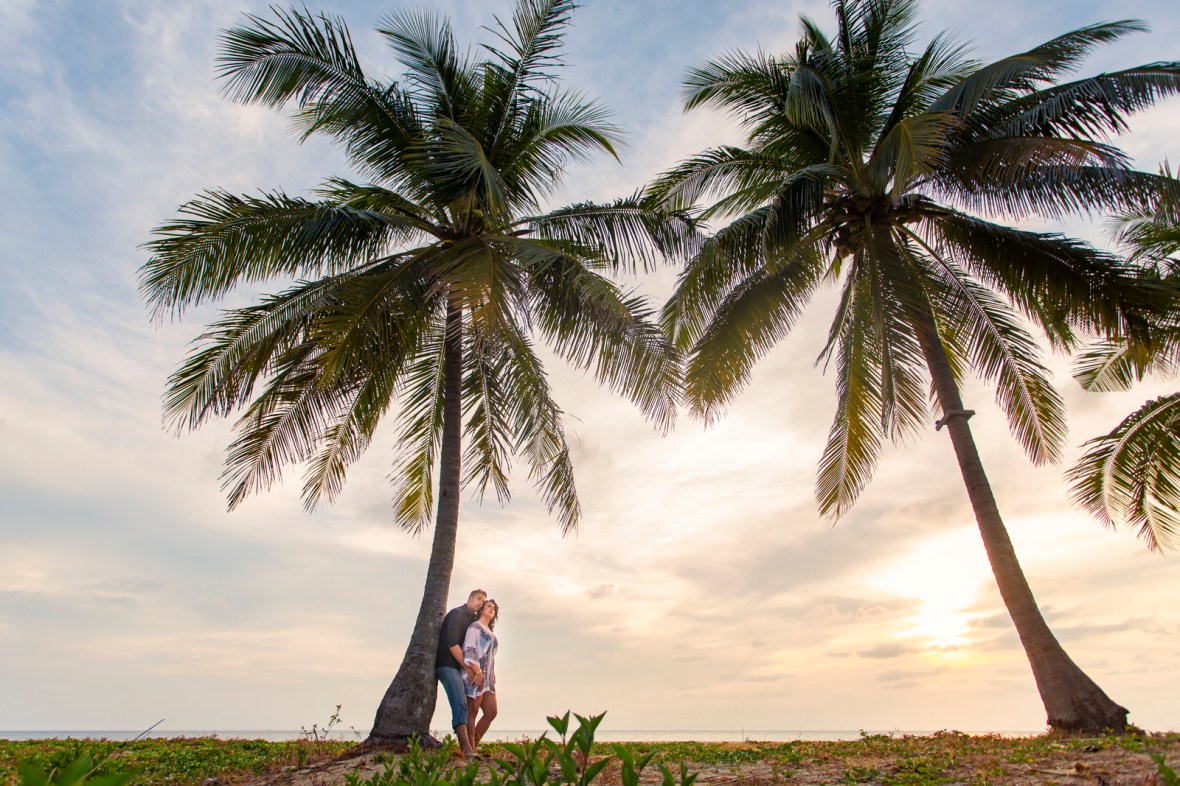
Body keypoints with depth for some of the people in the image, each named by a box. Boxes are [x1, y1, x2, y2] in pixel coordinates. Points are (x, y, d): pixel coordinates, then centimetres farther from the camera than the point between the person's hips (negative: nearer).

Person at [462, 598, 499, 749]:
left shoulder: (490, 632, 25)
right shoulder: (475, 626, 0)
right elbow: (469, 649, -12)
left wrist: (492, 675, 11)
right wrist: (477, 672, -20)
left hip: (487, 676, 8)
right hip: (475, 674, -8)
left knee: (492, 712, 3)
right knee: (472, 712, -6)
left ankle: (472, 746, 11)